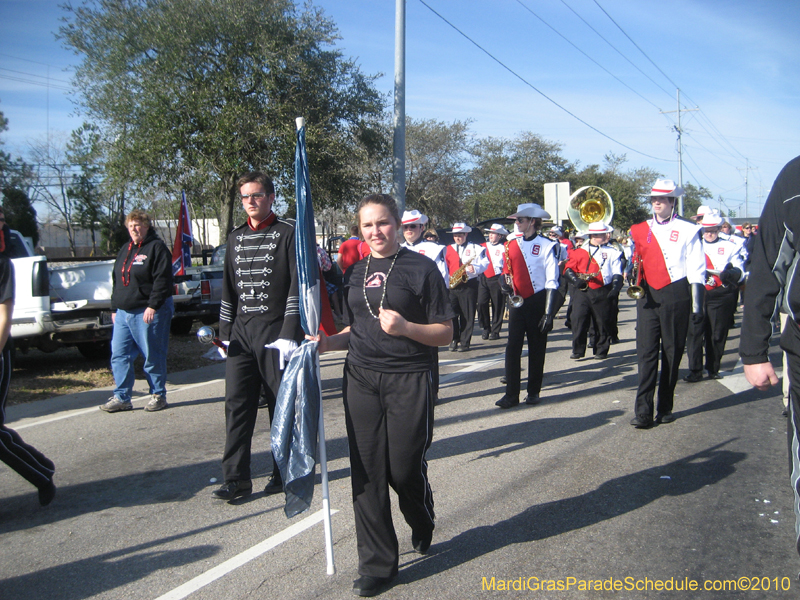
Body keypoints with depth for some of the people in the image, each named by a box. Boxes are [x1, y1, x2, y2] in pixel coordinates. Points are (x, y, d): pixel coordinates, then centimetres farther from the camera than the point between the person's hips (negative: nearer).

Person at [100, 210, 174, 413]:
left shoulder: (157, 248, -6)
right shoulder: (125, 250, 20)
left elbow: (162, 280, -15)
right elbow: (116, 281, 24)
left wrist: (153, 306, -22)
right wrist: (114, 308, 20)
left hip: (148, 312, -8)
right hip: (124, 313, 8)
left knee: (153, 357, 0)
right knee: (119, 356, 5)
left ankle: (158, 396, 12)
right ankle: (121, 398, 12)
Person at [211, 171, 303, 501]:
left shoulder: (288, 233, -3)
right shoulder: (236, 237, 16)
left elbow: (298, 285, -9)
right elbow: (229, 288, 20)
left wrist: (290, 334, -15)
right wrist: (224, 334, 14)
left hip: (276, 334, -5)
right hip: (240, 333, 6)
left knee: (282, 405, 3)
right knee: (237, 404, 3)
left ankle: (283, 473, 17)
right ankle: (236, 477, 9)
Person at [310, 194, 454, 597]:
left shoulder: (421, 268, -4)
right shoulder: (355, 271, 12)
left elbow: (445, 333, -6)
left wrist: (404, 327, -22)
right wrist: (329, 342, 3)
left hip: (409, 381, -4)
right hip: (361, 378, 4)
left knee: (403, 469, 2)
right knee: (367, 471, 2)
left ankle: (423, 526, 37)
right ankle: (377, 564, 17)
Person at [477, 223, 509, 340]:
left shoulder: (503, 248, 4)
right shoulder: (484, 246, 15)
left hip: (497, 279, -3)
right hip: (483, 278, 3)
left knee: (497, 306, 1)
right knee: (481, 303, -8)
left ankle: (495, 331, 12)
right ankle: (486, 328, 7)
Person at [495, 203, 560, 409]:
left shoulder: (547, 246, -8)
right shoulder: (512, 244, 7)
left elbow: (552, 282, -10)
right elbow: (506, 271, 18)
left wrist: (548, 314, -14)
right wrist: (505, 283, -7)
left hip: (537, 303, -4)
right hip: (517, 303, 4)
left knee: (536, 349, 7)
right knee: (512, 348, -1)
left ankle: (534, 392, 19)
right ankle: (511, 394, 2)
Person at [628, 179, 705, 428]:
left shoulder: (688, 230, 2)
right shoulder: (639, 230, 11)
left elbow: (696, 270, -1)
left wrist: (697, 304, -6)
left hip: (676, 297, -2)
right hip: (648, 296, 2)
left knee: (672, 354, 6)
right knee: (646, 352, -5)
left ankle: (665, 408, 17)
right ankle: (644, 412, -6)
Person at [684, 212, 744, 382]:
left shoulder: (729, 247, 10)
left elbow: (740, 272, 3)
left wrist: (730, 273, -19)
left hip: (721, 298, 0)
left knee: (717, 335, 5)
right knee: (695, 333, -6)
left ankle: (713, 369, 18)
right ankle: (695, 371, -1)